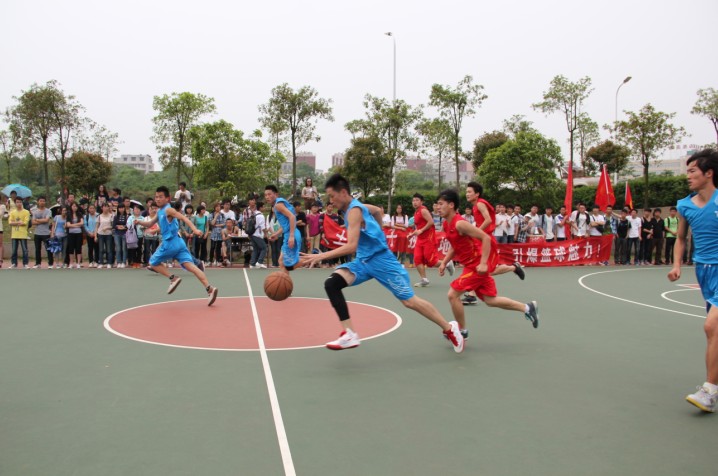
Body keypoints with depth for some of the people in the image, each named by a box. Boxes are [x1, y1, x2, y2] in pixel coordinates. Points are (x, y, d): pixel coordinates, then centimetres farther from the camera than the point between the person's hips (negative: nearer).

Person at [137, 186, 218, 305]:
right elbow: (149, 224, 30)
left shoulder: (168, 210, -7)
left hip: (170, 243, -8)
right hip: (178, 243, 8)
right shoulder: (159, 212, 20)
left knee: (153, 262, 11)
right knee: (191, 266, -7)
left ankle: (173, 278, 1)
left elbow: (183, 217, -20)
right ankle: (209, 288, -20)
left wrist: (195, 229, -34)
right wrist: (139, 222, 10)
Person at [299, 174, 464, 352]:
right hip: (363, 260, 9)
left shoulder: (354, 210, -20)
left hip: (380, 259, -8)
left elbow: (351, 246, -29)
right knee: (331, 283, -14)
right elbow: (377, 211, 29)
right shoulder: (356, 206, 8)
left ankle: (449, 328, 18)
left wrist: (321, 256, -31)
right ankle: (350, 334, -16)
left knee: (409, 301, -1)